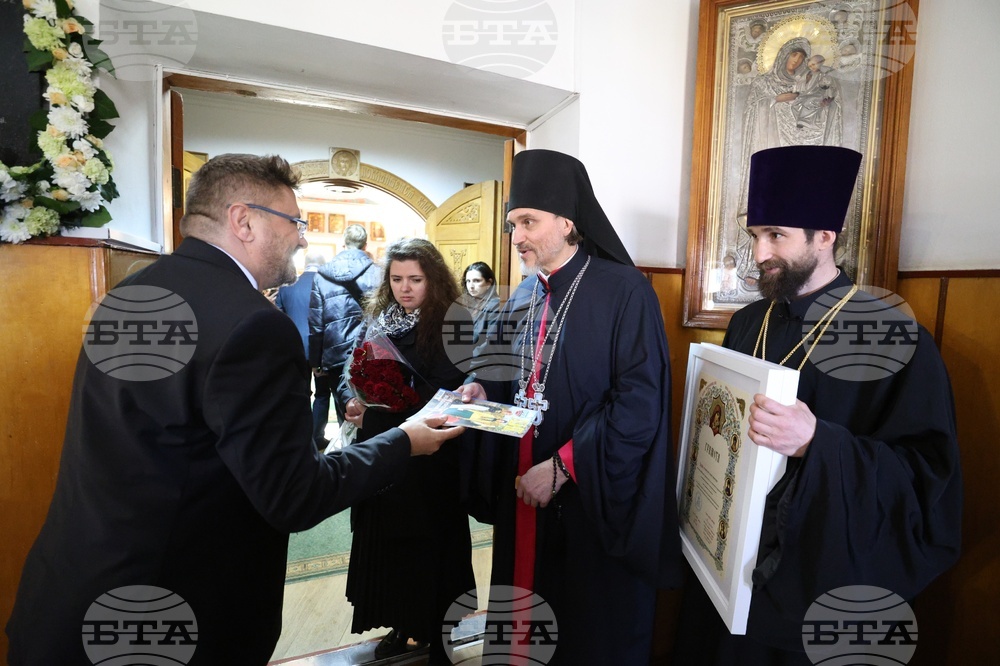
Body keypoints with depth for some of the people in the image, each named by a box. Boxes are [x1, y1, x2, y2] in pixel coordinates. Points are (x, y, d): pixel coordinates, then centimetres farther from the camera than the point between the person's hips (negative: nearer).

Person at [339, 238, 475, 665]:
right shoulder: (375, 322, 6)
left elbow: (454, 395, -15)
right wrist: (352, 403, -12)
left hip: (432, 460, -4)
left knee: (430, 546, 8)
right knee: (385, 542, 15)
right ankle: (400, 628, 39)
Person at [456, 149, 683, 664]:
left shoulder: (625, 292, -14)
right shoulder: (523, 297, 7)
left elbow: (640, 404, -18)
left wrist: (563, 467, -19)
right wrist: (485, 390, -4)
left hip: (593, 502, -6)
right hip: (522, 491, 6)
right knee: (525, 620, 20)